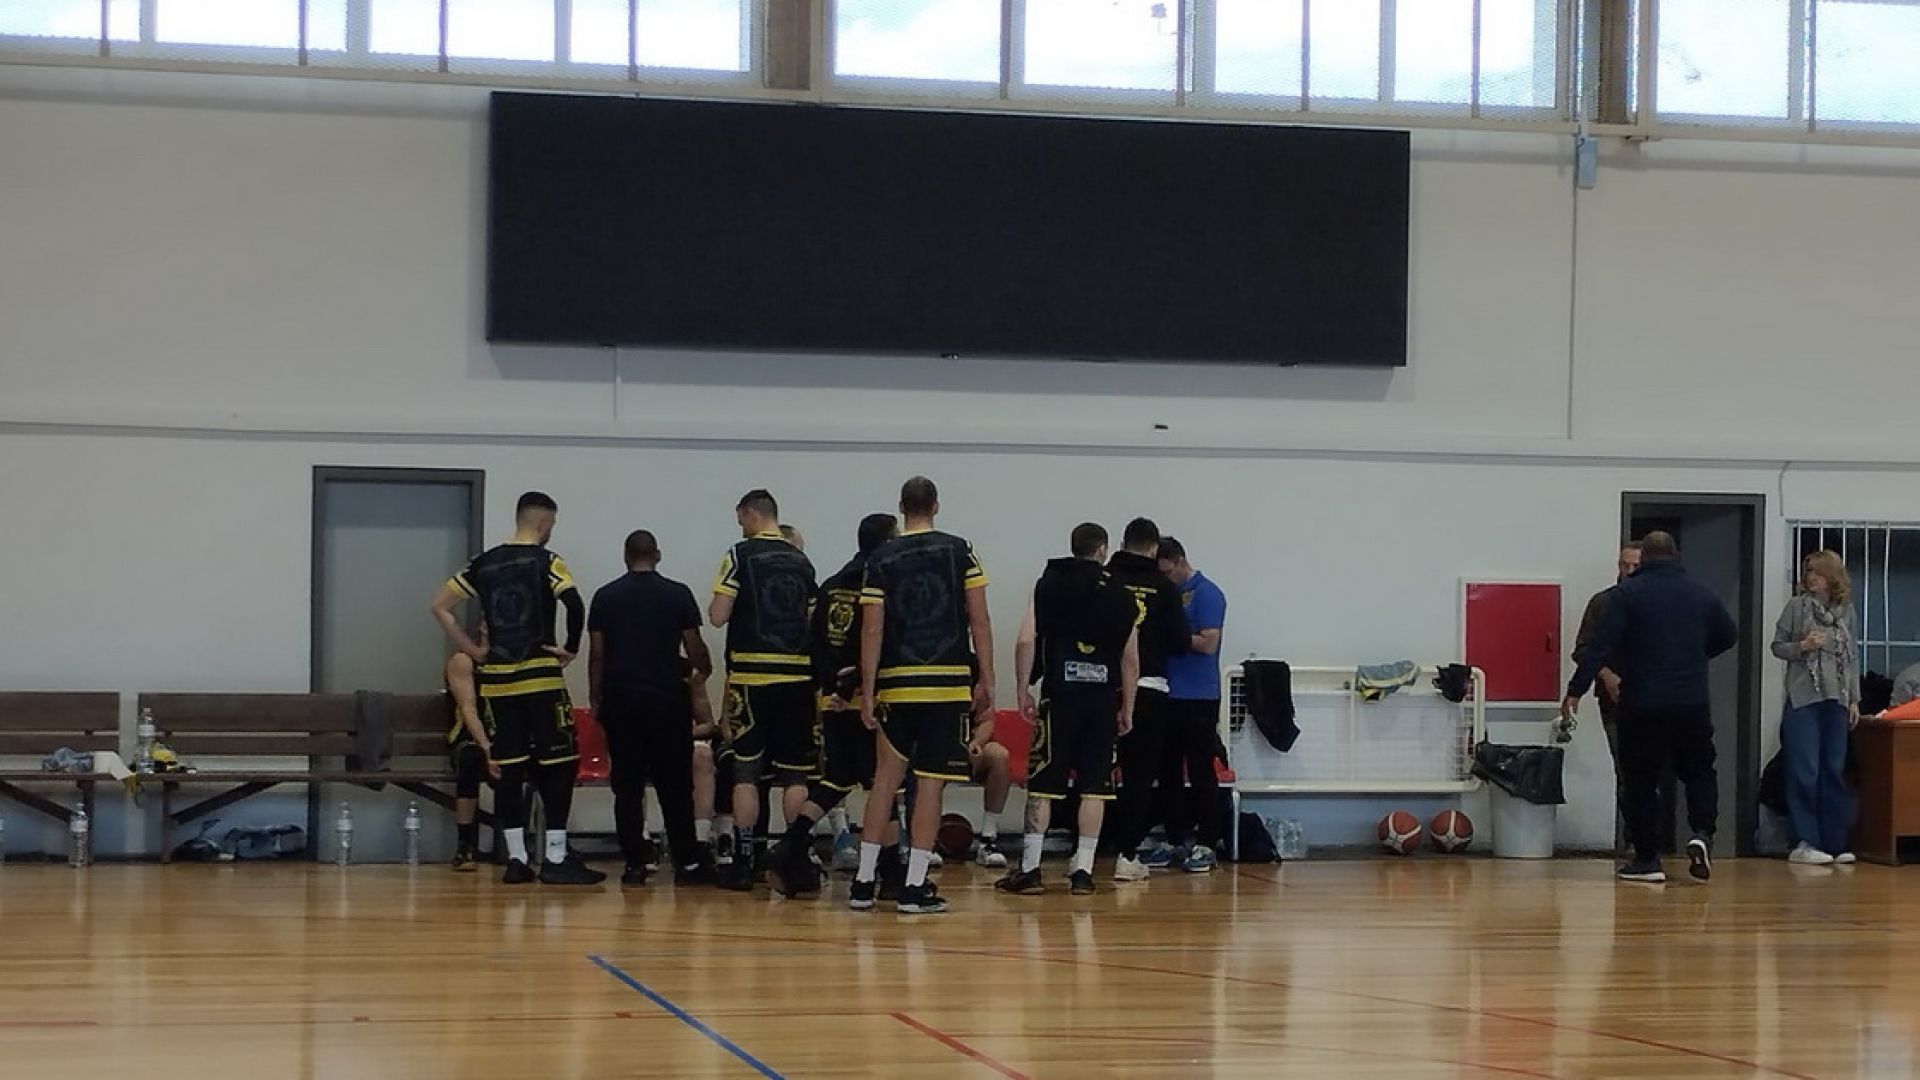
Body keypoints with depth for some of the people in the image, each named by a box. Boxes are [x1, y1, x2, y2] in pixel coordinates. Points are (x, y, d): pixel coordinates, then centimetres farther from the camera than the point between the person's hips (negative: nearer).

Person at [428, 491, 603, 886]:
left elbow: (440, 606, 10)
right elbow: (575, 604, -21)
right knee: (558, 766, 0)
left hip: (496, 679, 5)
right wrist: (571, 649, -7)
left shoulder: (485, 563, 10)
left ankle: (515, 858, 7)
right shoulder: (545, 562, -5)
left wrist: (473, 651, 11)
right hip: (541, 677, -5)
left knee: (508, 770, 7)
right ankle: (555, 858, -3)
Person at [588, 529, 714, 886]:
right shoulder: (677, 594, -1)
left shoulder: (606, 596, 4)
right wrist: (703, 669, 22)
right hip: (667, 699, -1)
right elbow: (694, 647, 1)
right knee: (674, 786, 4)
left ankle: (634, 864, 2)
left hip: (620, 699, 1)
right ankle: (686, 862, 4)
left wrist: (596, 699, 11)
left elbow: (596, 654, 4)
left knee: (628, 786, 4)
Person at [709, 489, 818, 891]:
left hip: (751, 674, -4)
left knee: (746, 771, 3)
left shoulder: (741, 555, -3)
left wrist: (713, 607, 12)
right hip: (797, 675, 4)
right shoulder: (802, 562, 12)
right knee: (795, 774, 5)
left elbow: (718, 616, -8)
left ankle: (745, 861, 2)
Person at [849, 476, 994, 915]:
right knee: (931, 782, 0)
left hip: (896, 682, 2)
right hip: (949, 682, -2)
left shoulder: (882, 559, 4)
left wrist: (868, 692, 3)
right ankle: (914, 887, -2)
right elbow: (980, 621, -1)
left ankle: (863, 882, 11)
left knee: (886, 776, 11)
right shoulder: (960, 552, 2)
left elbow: (872, 630, 0)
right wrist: (986, 681, 4)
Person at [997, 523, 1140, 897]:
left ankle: (1030, 869, -1)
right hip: (1103, 697, 1)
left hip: (1060, 693, -1)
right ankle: (1082, 871, 4)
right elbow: (1131, 659, 7)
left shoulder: (1048, 585, 6)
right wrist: (1126, 708, 14)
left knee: (1042, 782, 1)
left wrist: (1024, 690, 2)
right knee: (1094, 786, 5)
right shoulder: (1121, 596, 9)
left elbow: (1026, 641, -4)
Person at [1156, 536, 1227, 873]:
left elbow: (1208, 643, -16)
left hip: (1199, 697, -7)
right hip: (1167, 695, 7)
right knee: (1168, 770, 10)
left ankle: (1205, 844, 0)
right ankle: (1175, 841, 17)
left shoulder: (1206, 594, -7)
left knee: (1201, 772, -3)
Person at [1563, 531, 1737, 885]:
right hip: (1693, 703, 3)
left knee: (1641, 780, 6)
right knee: (1699, 772, 17)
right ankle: (1702, 833, -5)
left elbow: (1600, 645, -13)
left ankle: (1647, 859, 6)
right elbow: (1729, 636, 19)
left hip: (1642, 705, -3)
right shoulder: (1701, 593, 8)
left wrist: (1576, 691, -13)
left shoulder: (1628, 592, -5)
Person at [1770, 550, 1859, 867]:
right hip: (1803, 700, -3)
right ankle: (1804, 843, -3)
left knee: (1834, 771, 6)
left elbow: (1852, 657, 13)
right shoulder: (1797, 606, 0)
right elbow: (1777, 646, 3)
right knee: (1804, 772, -6)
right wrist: (1802, 646, -16)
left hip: (1836, 701, 4)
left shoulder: (1846, 610, 9)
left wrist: (1854, 699, 10)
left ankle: (1834, 843, 12)